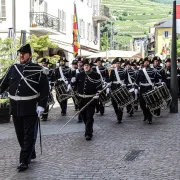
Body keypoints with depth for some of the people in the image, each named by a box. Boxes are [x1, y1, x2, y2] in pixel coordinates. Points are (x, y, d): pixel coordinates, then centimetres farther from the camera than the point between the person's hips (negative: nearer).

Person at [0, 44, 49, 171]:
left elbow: (45, 89, -9)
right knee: (20, 134, 13)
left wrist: (42, 105, -15)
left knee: (29, 135, -1)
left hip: (31, 108, -5)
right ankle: (30, 154, 30)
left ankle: (25, 161, 3)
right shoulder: (13, 68, 8)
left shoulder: (38, 70, -6)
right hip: (15, 108, 5)